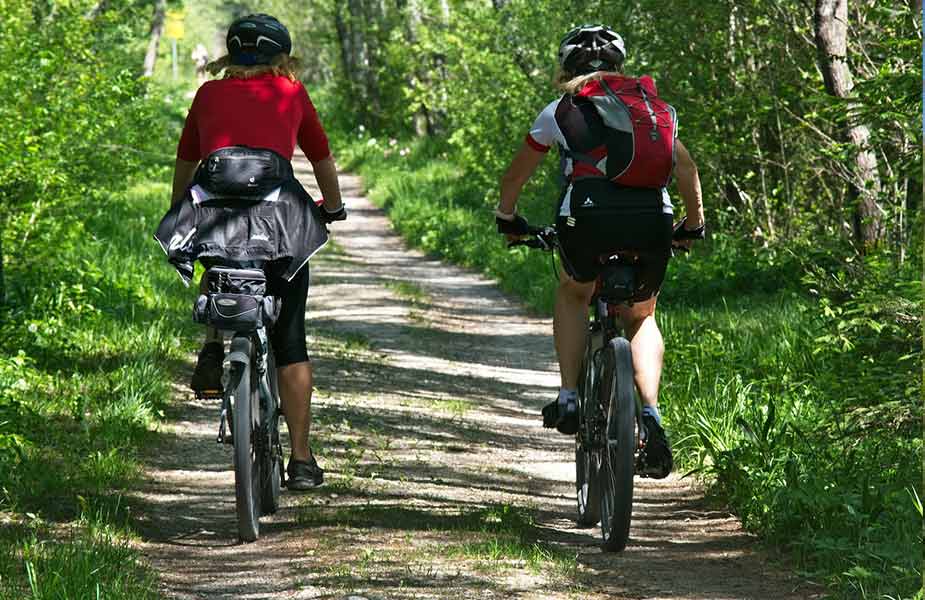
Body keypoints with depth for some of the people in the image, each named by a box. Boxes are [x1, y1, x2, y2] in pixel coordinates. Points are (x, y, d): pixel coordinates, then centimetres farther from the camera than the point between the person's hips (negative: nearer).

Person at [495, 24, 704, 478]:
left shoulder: (560, 110, 19)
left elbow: (516, 175, 29)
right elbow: (686, 168, 27)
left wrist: (507, 219, 46)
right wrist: (694, 225, 40)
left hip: (588, 216, -2)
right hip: (652, 217, 2)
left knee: (572, 294, 30)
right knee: (640, 318, 24)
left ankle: (569, 398, 17)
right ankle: (651, 414, 2)